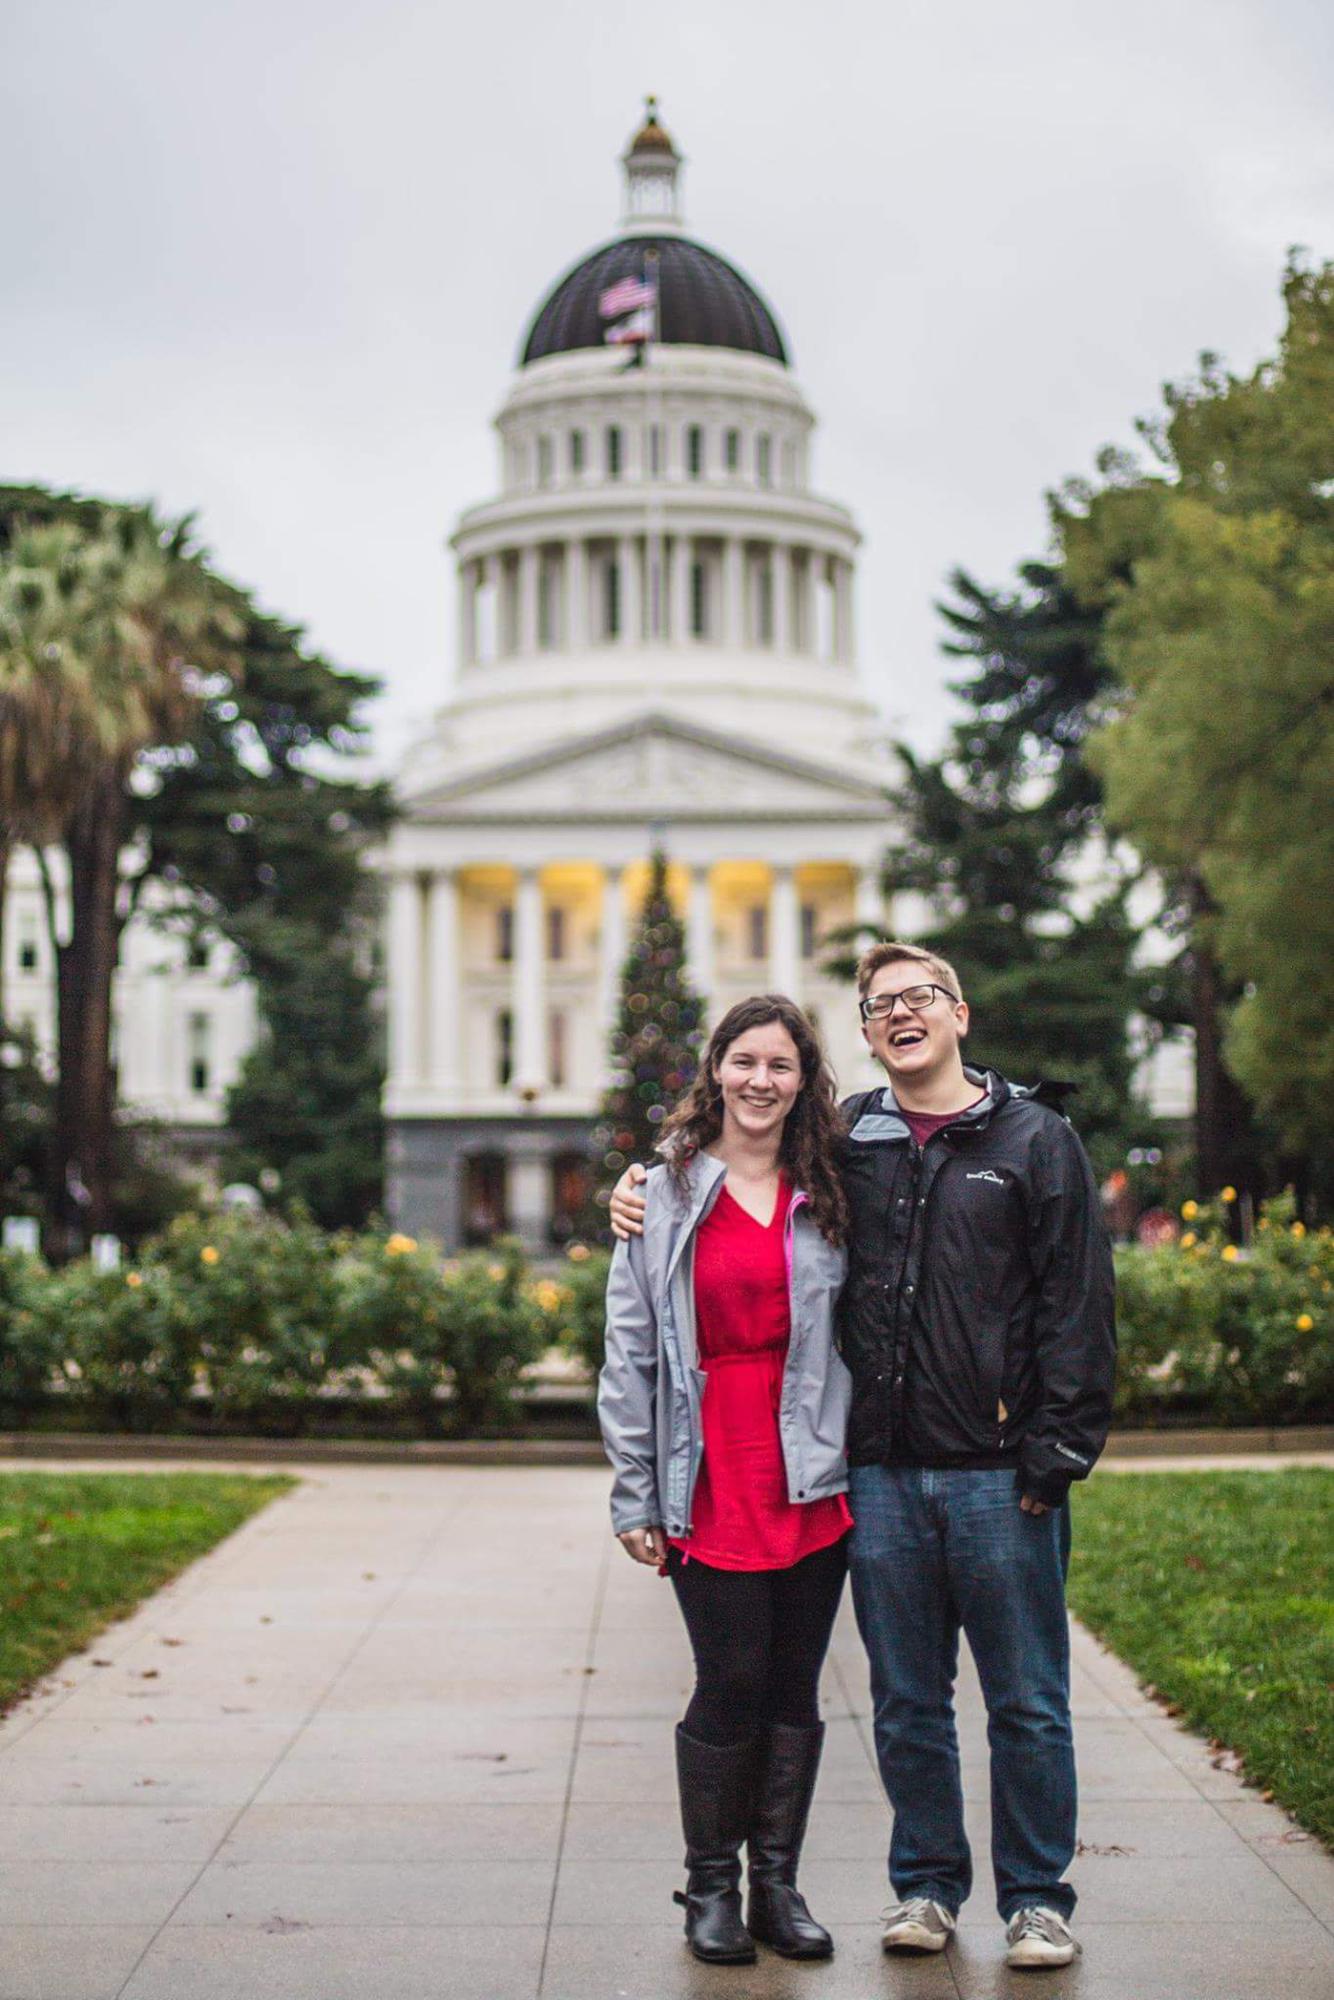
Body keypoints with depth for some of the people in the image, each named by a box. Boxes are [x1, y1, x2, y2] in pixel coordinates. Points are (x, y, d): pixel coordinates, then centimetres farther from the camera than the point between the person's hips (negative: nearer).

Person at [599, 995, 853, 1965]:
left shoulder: (831, 1195, 9)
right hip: (711, 1478, -2)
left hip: (813, 1481, 2)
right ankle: (711, 1887, 16)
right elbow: (631, 1353, 4)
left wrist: (856, 1457, 2)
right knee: (730, 1685, -1)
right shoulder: (666, 1197, 4)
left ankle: (778, 1884, 20)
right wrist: (634, 1494, 0)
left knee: (795, 1688, 7)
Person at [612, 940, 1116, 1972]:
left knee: (1027, 1702, 5)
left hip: (999, 1475, -2)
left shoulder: (1035, 1139, 1)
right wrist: (642, 1191, 5)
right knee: (907, 1702, 12)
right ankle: (927, 1885, 26)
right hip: (880, 1473, 3)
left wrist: (1056, 1453, -8)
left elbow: (1078, 1306, -2)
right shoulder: (842, 1140, 8)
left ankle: (1037, 1899, 18)